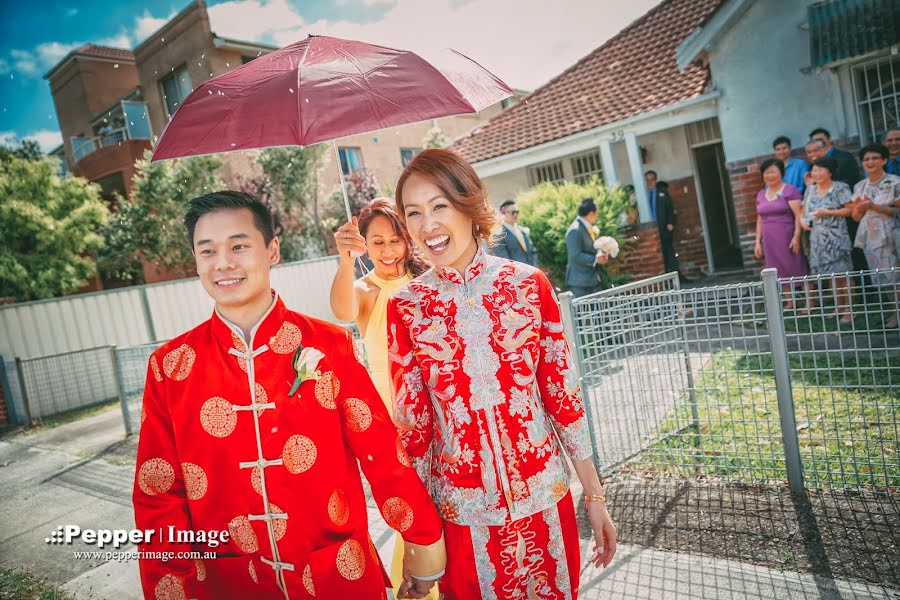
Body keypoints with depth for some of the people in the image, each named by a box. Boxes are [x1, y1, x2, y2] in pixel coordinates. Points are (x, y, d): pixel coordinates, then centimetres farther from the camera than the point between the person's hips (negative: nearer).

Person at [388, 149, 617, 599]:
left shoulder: (529, 284, -8)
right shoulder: (405, 308, -8)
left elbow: (563, 393, -2)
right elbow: (412, 423, -2)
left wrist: (594, 494, 2)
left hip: (544, 498, 1)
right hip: (461, 512, -1)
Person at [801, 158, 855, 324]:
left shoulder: (840, 188, -6)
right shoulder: (810, 189, 10)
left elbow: (850, 210, -10)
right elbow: (804, 209, 16)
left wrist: (827, 212, -18)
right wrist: (803, 220, -4)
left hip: (836, 238, -5)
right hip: (818, 238, 5)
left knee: (843, 274, -4)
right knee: (830, 274, 11)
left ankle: (848, 310, 3)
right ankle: (838, 308, 22)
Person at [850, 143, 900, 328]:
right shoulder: (859, 186, 11)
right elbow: (856, 216, 12)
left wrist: (875, 206, -18)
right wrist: (860, 207, -8)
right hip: (869, 236, 5)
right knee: (881, 276, 8)